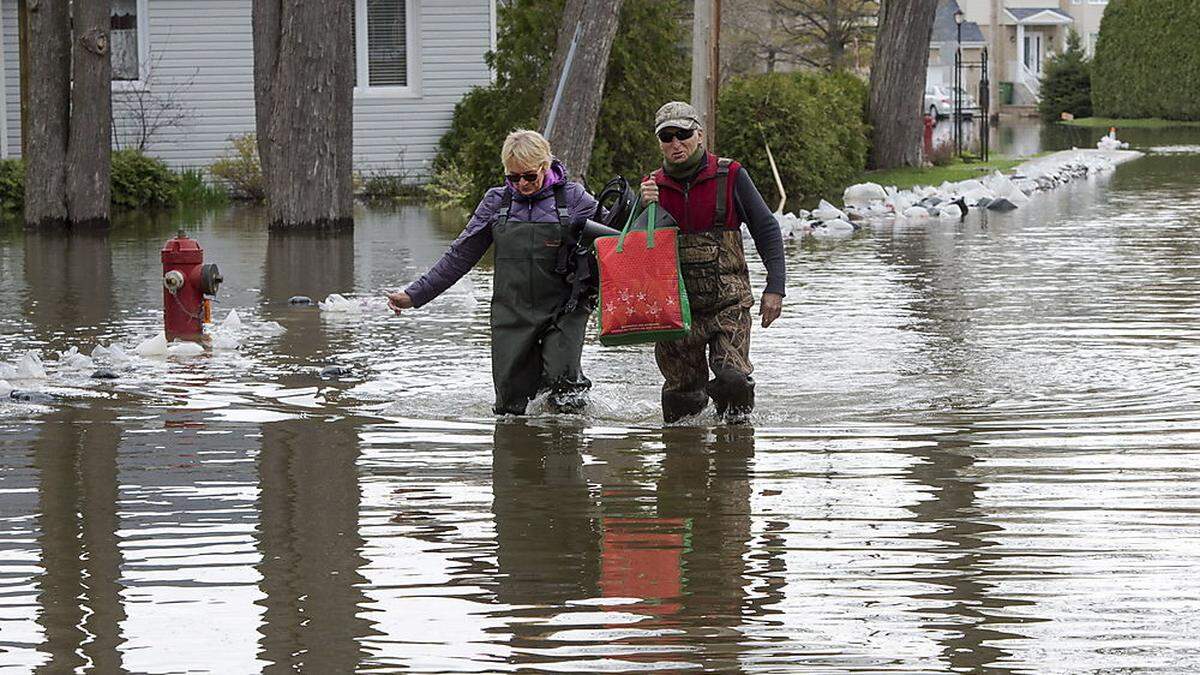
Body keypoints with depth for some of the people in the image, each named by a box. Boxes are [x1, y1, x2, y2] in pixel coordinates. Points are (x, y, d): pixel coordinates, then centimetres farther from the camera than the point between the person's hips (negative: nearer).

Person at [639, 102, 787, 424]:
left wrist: (775, 288, -4)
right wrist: (643, 207, -10)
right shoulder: (654, 186, 8)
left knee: (733, 378, -21)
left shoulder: (730, 177, 0)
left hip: (729, 304, -2)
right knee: (683, 398, 3)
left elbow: (767, 230, 3)